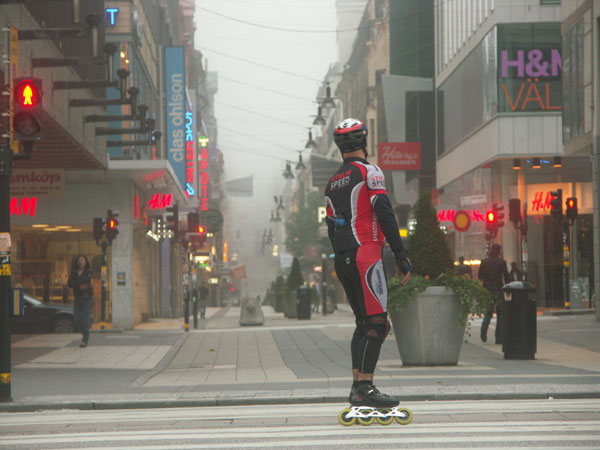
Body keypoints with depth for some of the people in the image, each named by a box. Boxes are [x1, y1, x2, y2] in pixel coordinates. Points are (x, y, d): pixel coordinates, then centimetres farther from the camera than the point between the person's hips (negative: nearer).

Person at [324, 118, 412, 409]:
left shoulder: (332, 183, 18)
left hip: (342, 259, 8)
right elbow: (385, 216, -13)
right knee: (377, 324, -10)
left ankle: (357, 386, 7)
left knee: (363, 324, 13)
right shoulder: (369, 172, -5)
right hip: (364, 254, -8)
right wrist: (401, 256, -13)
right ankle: (365, 389, -17)